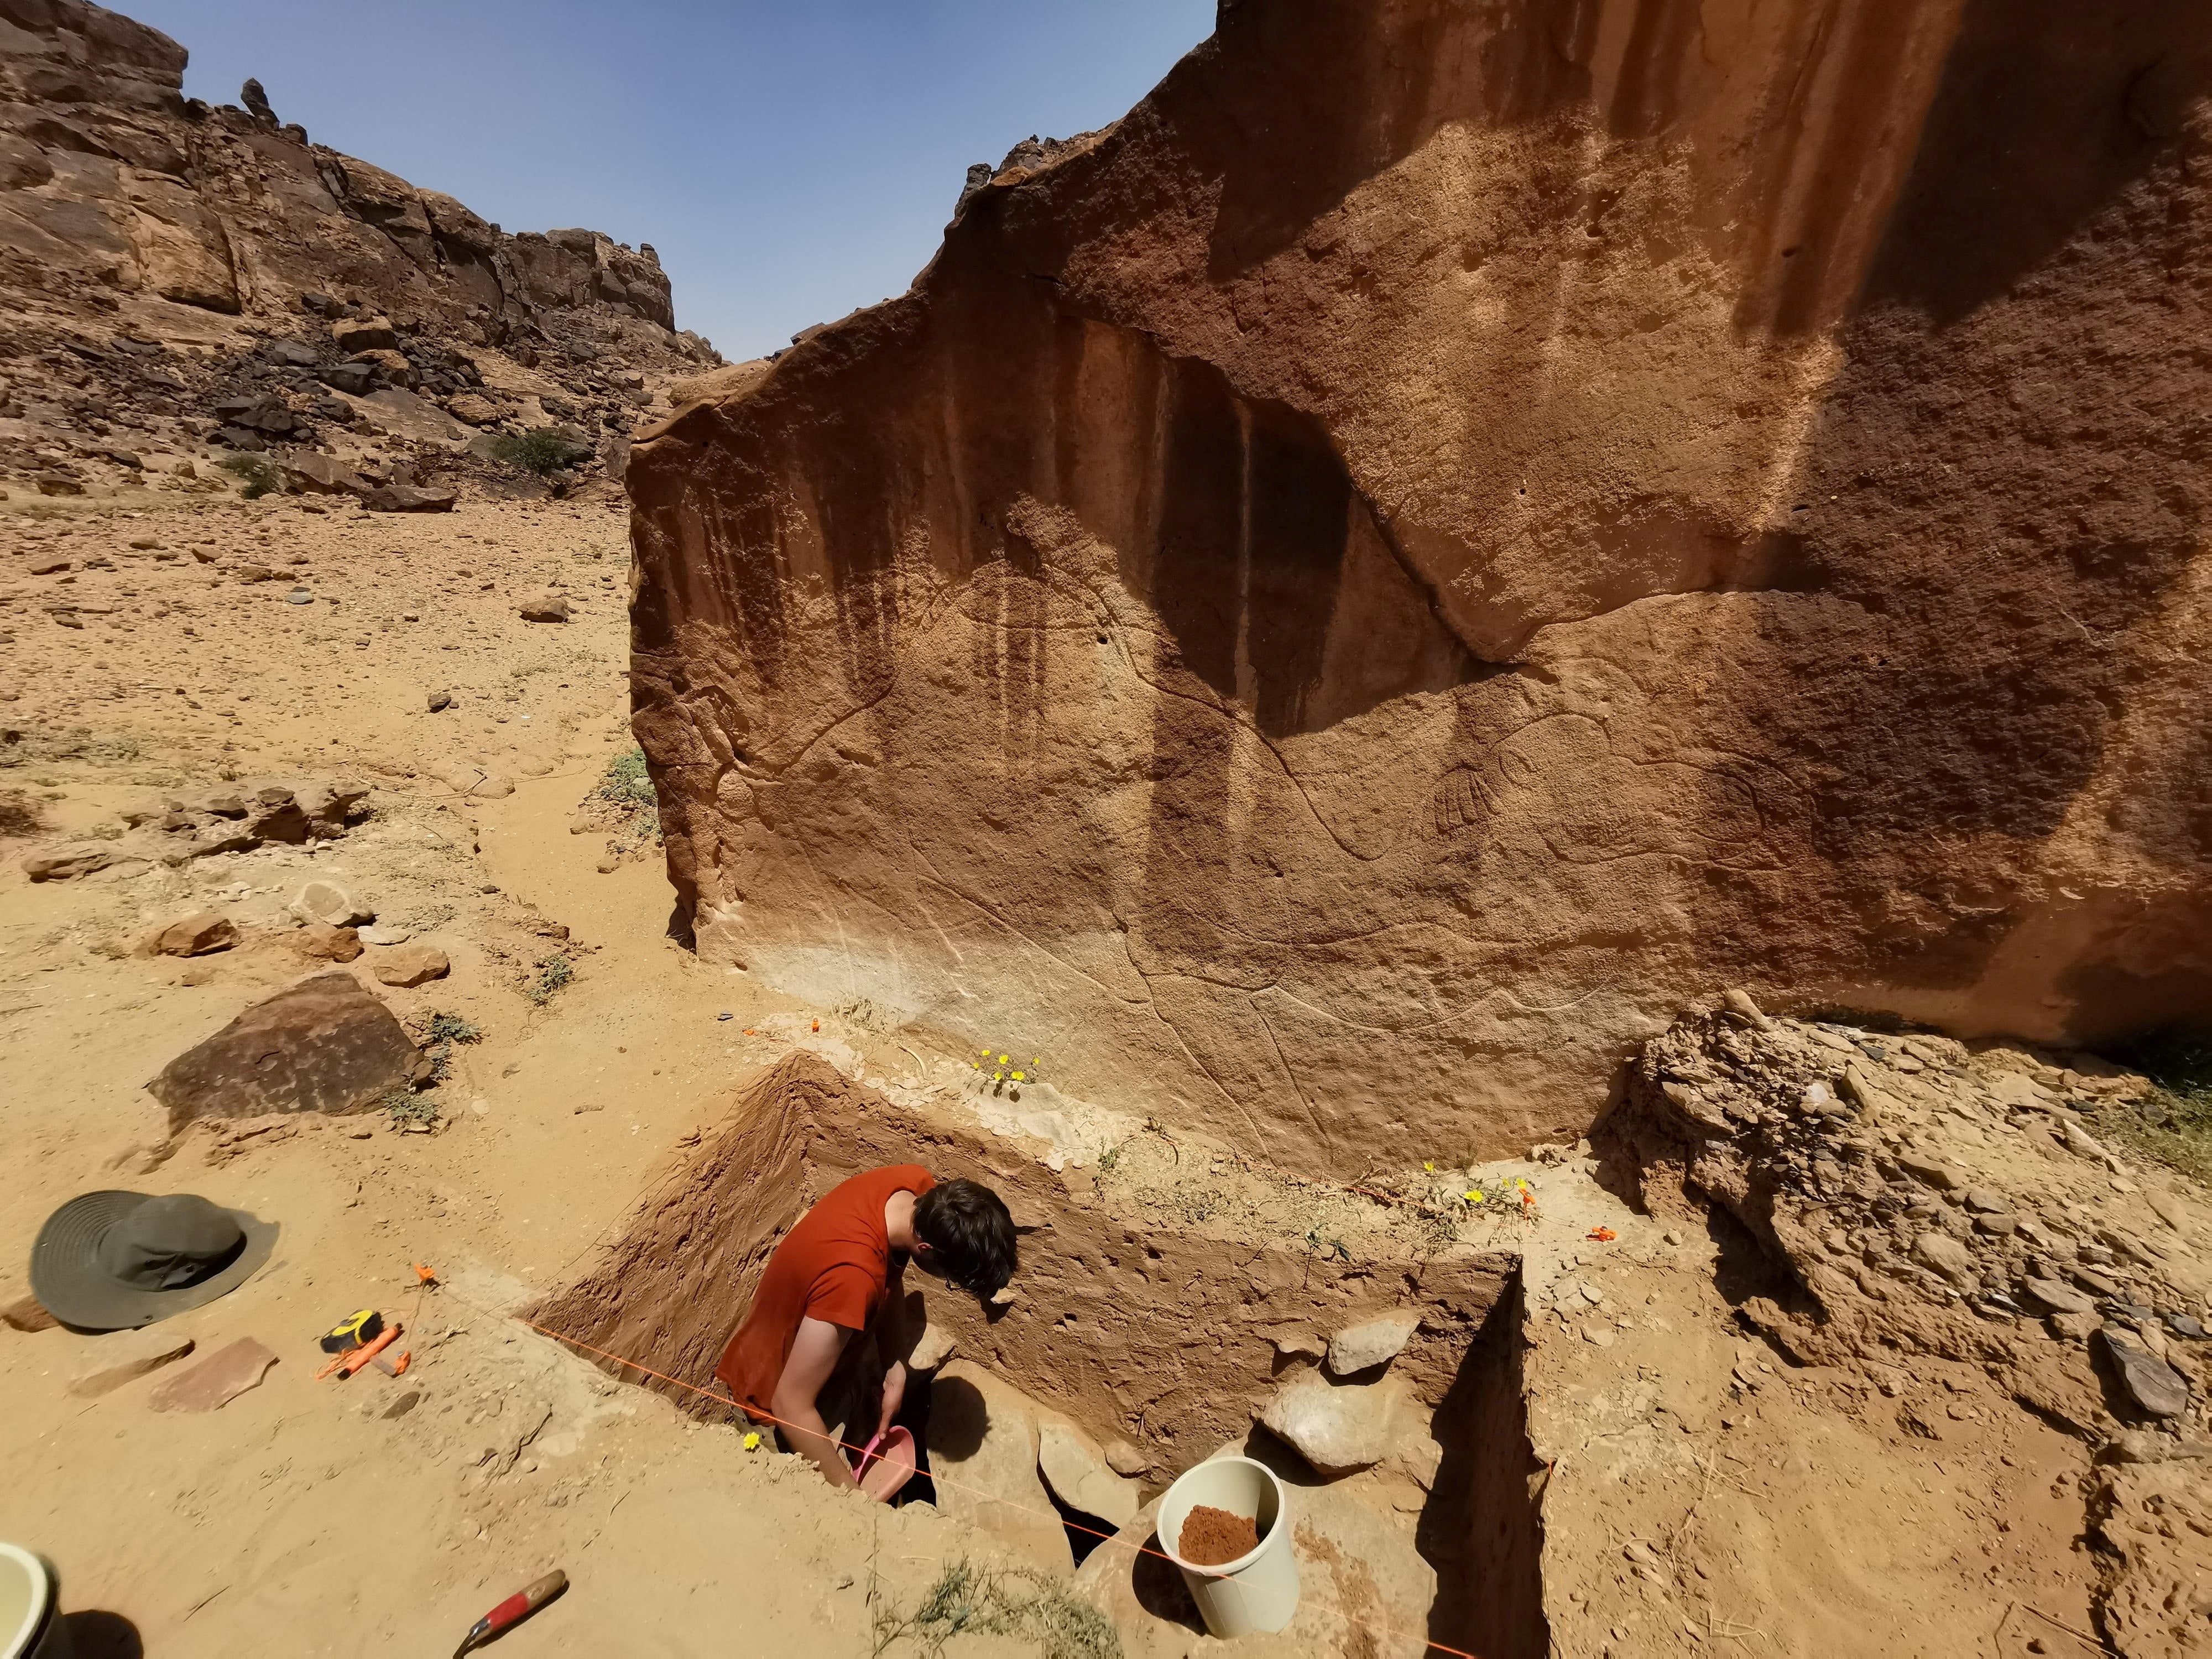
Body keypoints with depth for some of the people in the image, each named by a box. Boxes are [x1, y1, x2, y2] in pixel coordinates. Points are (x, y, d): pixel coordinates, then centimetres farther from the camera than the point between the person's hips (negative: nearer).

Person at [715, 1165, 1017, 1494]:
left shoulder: (917, 1185, -22)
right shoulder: (853, 1275, -44)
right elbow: (791, 1406, -32)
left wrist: (896, 1374, -10)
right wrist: (854, 1494, -24)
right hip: (777, 1391, -6)